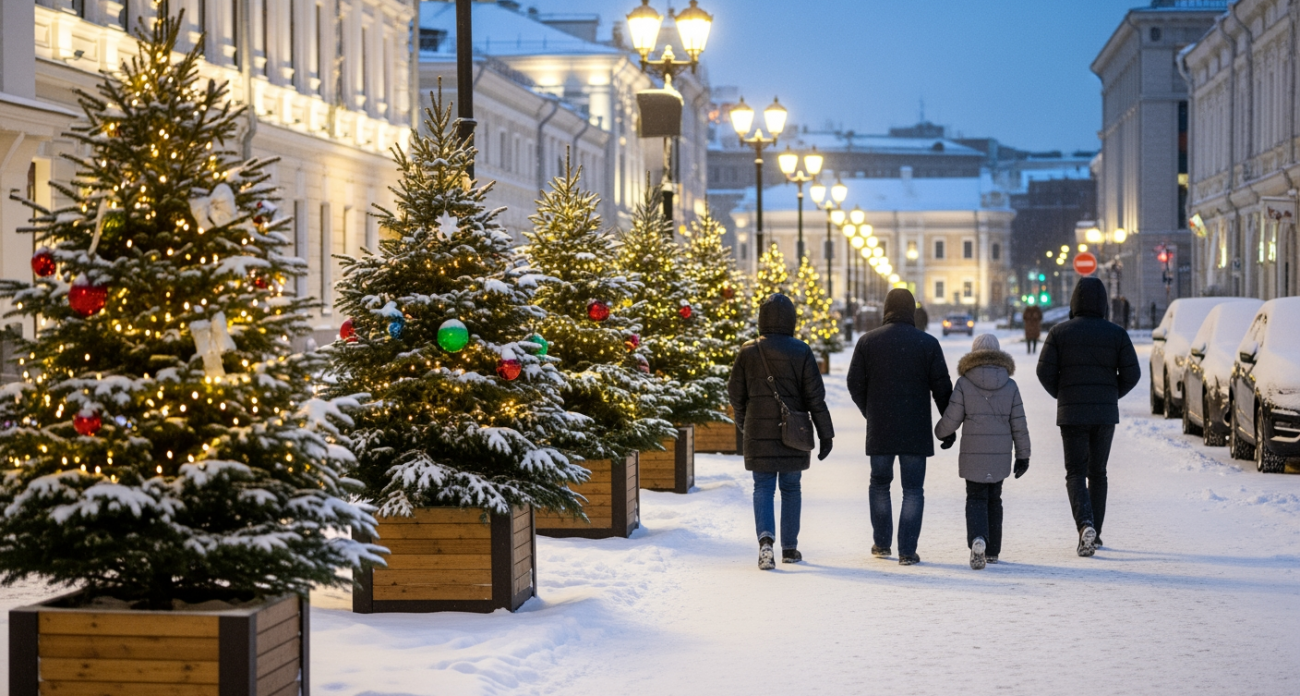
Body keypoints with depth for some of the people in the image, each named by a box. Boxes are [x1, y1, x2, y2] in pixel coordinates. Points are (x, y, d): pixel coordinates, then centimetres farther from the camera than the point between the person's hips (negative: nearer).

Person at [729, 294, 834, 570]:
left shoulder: (749, 351, -3)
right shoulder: (801, 351, -5)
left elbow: (736, 393, 3)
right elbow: (815, 396, -6)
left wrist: (744, 423, 21)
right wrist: (825, 434, 0)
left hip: (759, 432, 0)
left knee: (763, 487, 4)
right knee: (790, 488, 13)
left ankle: (765, 537, -20)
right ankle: (789, 548, 19)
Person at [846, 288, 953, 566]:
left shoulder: (867, 341, 0)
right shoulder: (928, 344, -3)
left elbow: (855, 384, 3)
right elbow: (942, 388, -2)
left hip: (879, 429, 1)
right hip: (915, 431, -1)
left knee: (879, 484, 18)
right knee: (913, 490, 3)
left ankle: (881, 543, 22)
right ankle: (907, 551, -2)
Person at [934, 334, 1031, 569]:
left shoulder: (964, 383, -7)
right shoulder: (1010, 385, 0)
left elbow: (951, 419, -6)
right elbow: (1019, 424, 2)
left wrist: (939, 432, 16)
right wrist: (1023, 456, 9)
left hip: (973, 455, -2)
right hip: (1000, 456, 2)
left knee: (976, 500, 4)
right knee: (993, 499, 16)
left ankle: (978, 539, -22)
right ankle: (992, 550, 21)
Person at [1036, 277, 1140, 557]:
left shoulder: (1059, 332, -3)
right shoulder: (1117, 334, 0)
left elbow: (1045, 371, -7)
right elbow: (1132, 374, -3)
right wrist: (1112, 395, 14)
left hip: (1072, 413, -2)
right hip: (1105, 413, 2)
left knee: (1076, 473, 1)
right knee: (1098, 473, 15)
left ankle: (1085, 525, -23)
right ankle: (1095, 533, 19)